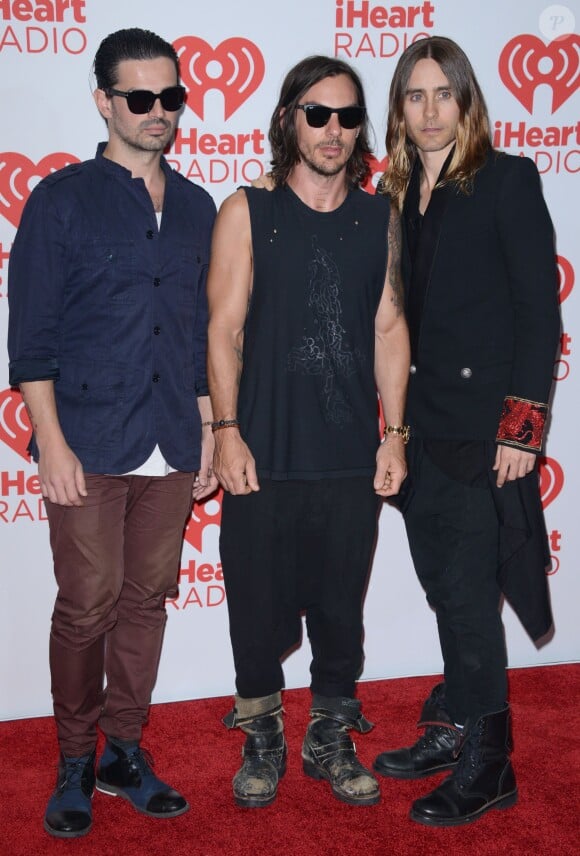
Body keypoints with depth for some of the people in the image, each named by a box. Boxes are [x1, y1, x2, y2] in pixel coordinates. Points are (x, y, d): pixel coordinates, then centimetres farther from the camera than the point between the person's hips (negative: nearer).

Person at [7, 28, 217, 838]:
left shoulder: (196, 208, 14)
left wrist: (209, 434, 13)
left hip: (172, 451, 4)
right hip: (88, 445, -4)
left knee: (147, 599, 9)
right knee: (87, 605, 0)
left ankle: (125, 750, 24)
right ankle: (76, 762, 18)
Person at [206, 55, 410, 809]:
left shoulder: (380, 218, 9)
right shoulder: (247, 213, 2)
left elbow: (389, 327, 9)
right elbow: (224, 329, -1)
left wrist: (395, 432, 3)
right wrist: (227, 431, -8)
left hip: (352, 457, 2)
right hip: (264, 456, -2)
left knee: (341, 608, 11)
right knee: (260, 606, 6)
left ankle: (332, 739, 30)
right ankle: (263, 740, 28)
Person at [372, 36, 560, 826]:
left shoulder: (507, 179, -4)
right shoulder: (397, 194, 12)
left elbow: (539, 308, -9)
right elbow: (397, 312, 12)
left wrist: (521, 425, -15)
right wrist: (396, 419, 6)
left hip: (483, 422, -5)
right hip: (423, 422, 6)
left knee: (466, 591, -2)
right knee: (447, 587, 13)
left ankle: (487, 766, 12)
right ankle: (454, 732, 28)